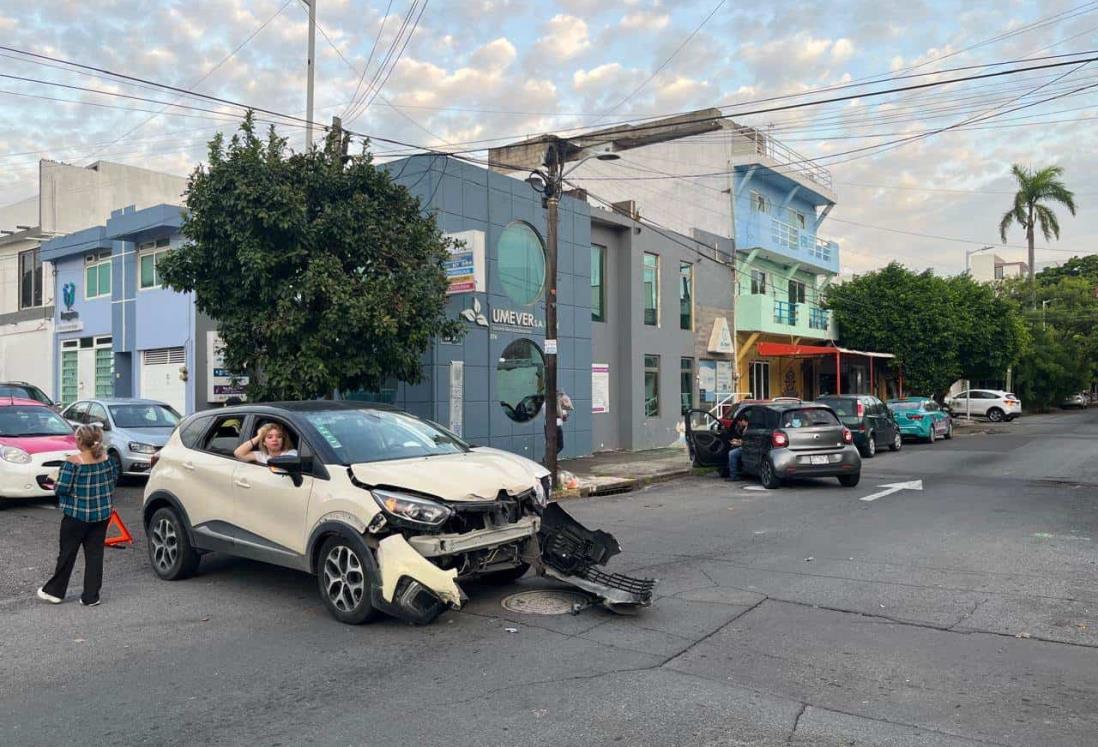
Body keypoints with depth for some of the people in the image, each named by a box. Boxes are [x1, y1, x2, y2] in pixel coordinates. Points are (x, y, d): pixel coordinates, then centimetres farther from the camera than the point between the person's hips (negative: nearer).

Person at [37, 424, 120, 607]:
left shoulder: (73, 462, -17)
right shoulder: (106, 459, -3)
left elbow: (62, 488, -17)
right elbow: (114, 479, 8)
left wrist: (56, 480, 4)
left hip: (77, 514, -4)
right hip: (102, 514, 4)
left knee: (67, 553, 11)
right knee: (95, 553, 7)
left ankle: (54, 591, 26)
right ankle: (91, 596, 10)